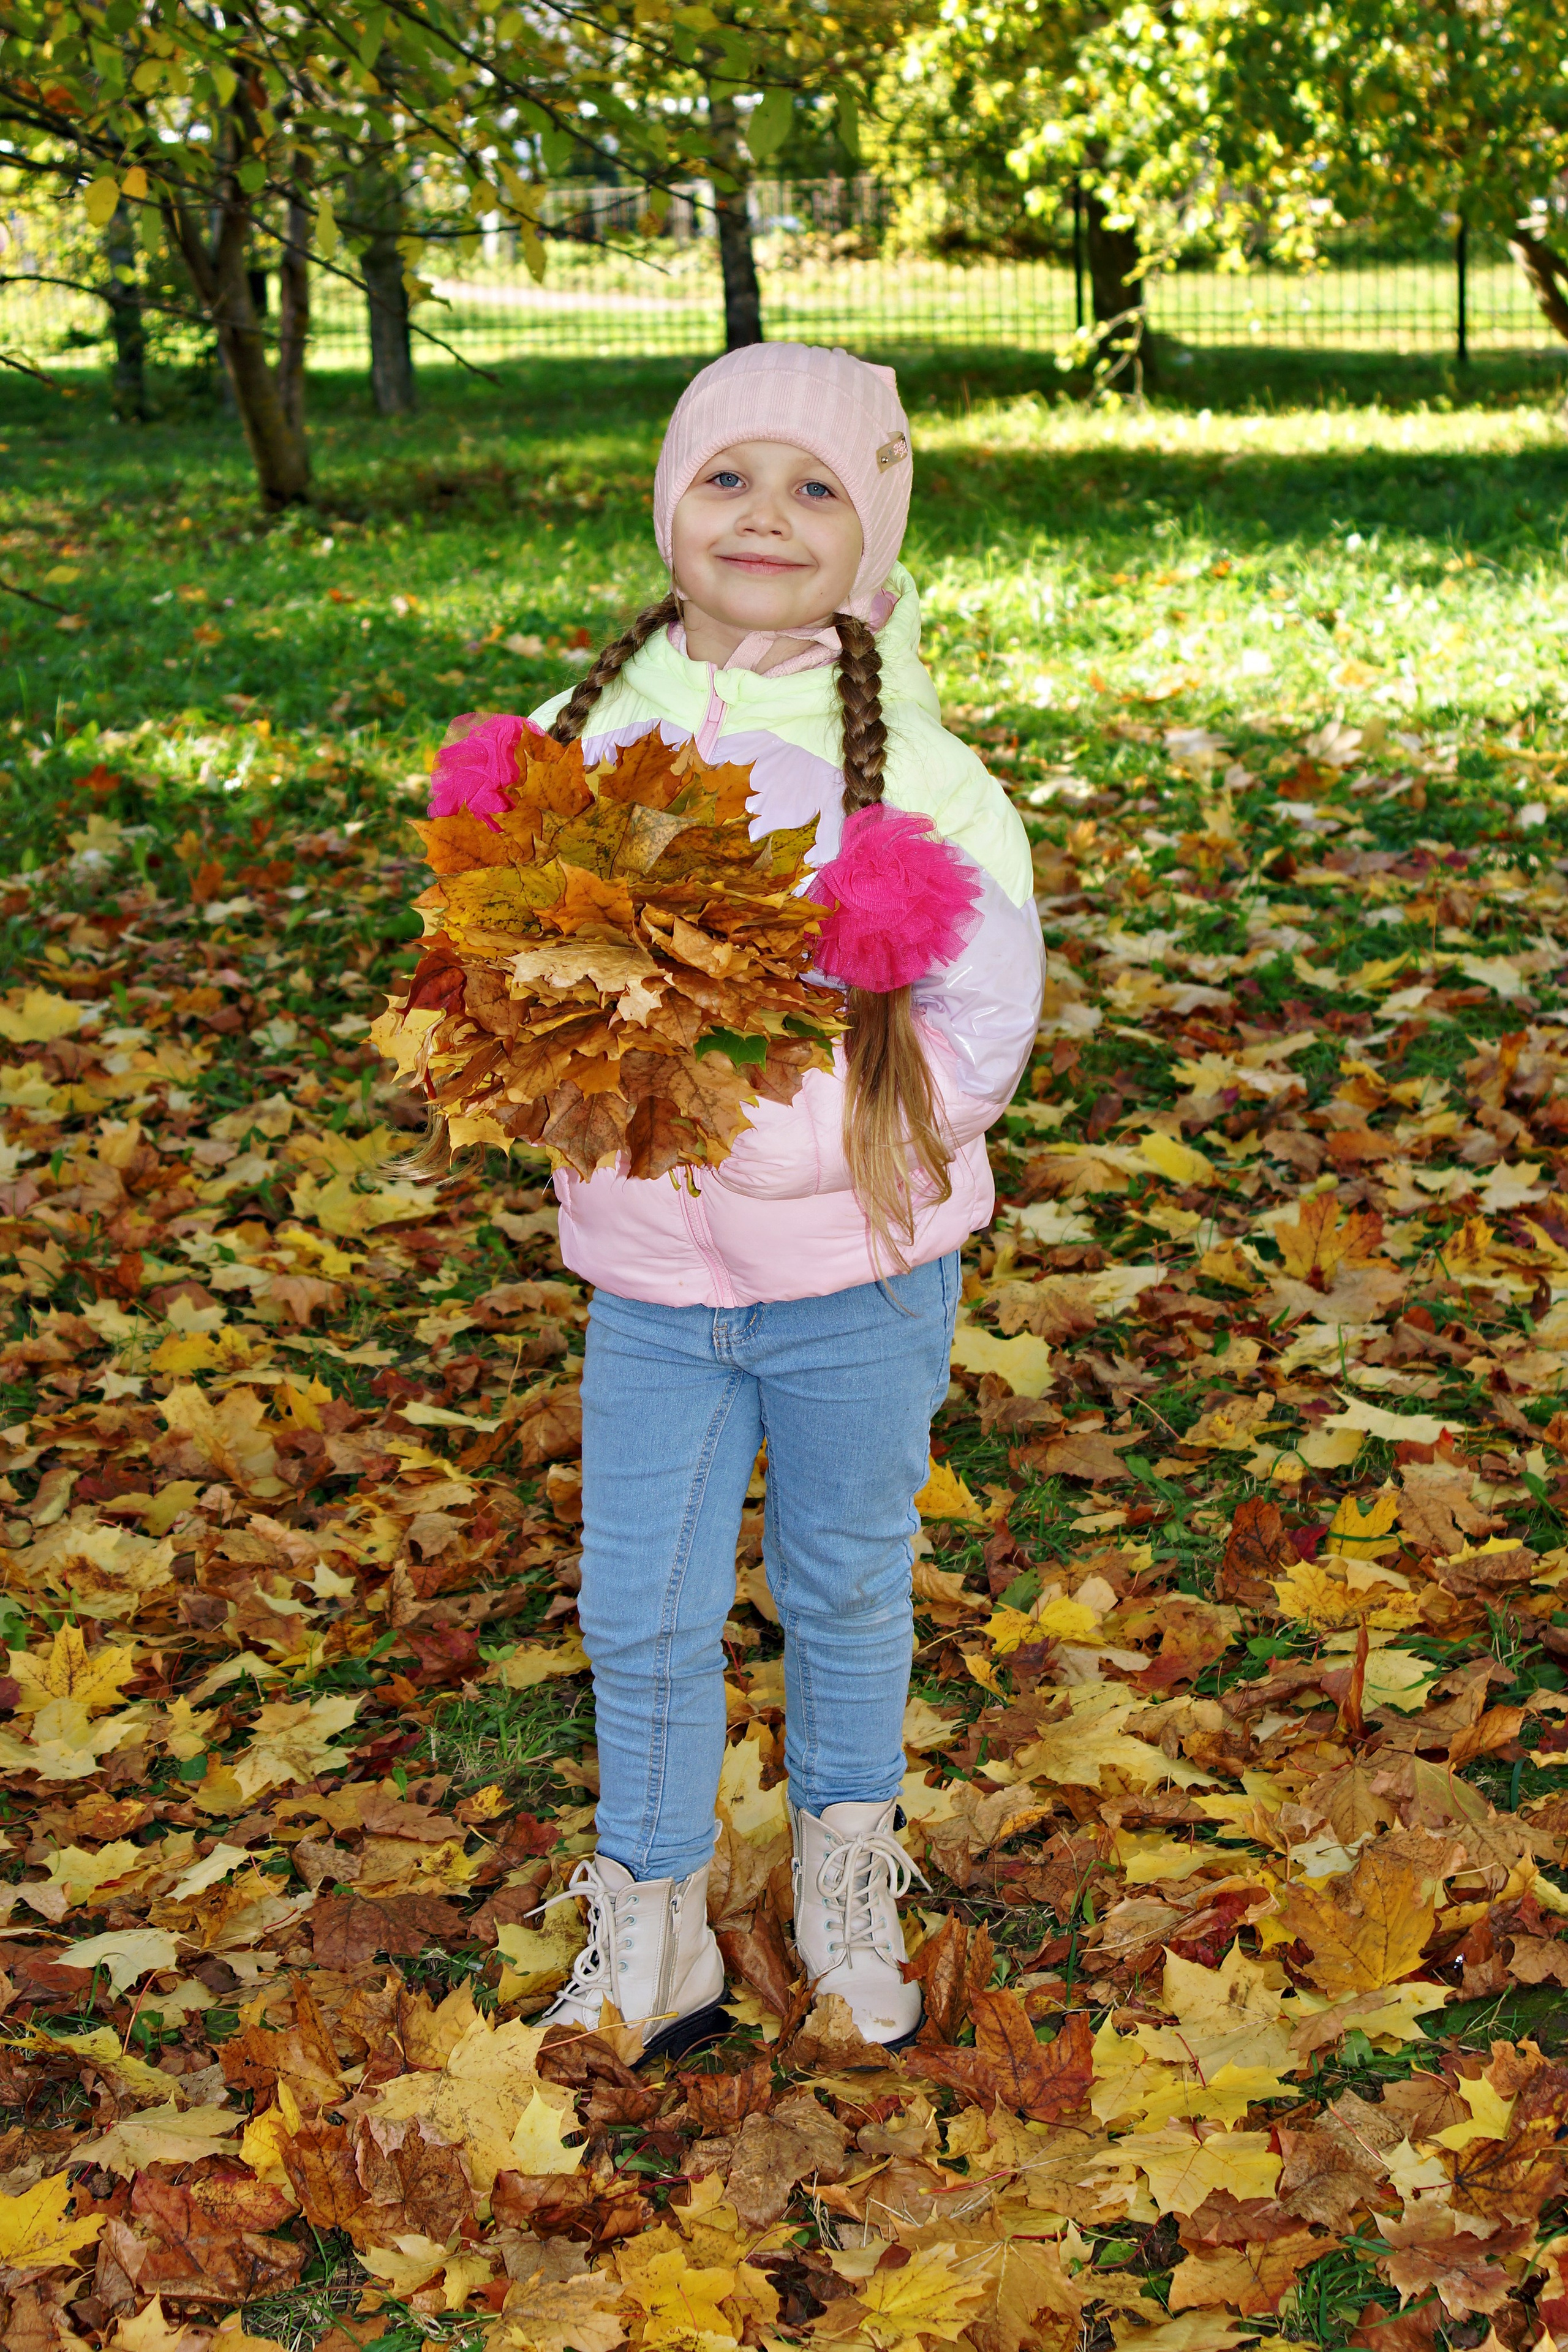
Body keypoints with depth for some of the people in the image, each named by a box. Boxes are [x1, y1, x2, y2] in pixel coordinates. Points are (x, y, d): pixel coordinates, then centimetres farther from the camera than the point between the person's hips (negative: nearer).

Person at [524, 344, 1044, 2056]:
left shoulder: (918, 771, -11)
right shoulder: (581, 733, -3)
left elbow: (980, 1030, -13)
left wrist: (752, 1114, -23)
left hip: (857, 1271, -2)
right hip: (646, 1272, 2)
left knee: (845, 1593, 16)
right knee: (639, 1614, 9)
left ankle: (847, 1881, 41)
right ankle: (649, 1941, 30)